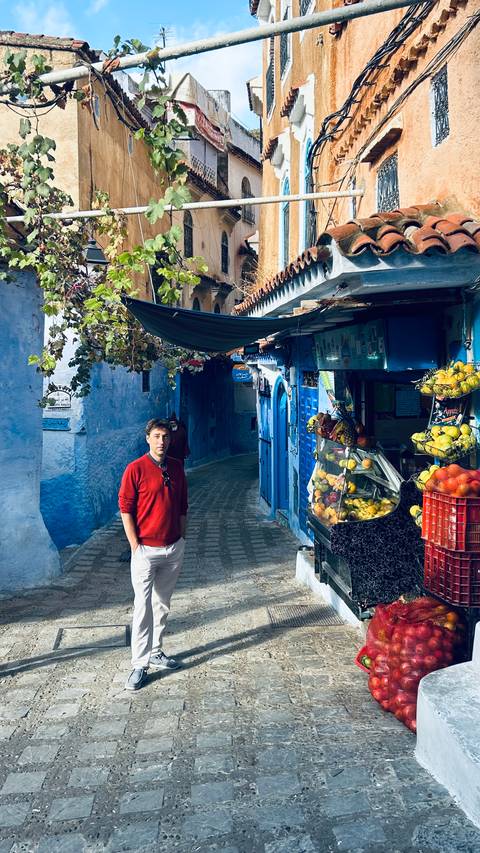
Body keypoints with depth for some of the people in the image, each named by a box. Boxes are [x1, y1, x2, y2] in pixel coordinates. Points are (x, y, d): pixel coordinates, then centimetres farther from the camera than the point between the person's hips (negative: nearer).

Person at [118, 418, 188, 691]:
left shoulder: (177, 467, 6)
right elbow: (126, 509, -9)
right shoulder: (136, 469, -9)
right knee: (143, 606, -6)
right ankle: (140, 665, 1)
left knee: (163, 604, 14)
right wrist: (135, 546, -11)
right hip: (146, 550, -5)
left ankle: (156, 652, 28)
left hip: (174, 548, 5)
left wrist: (182, 540, 11)